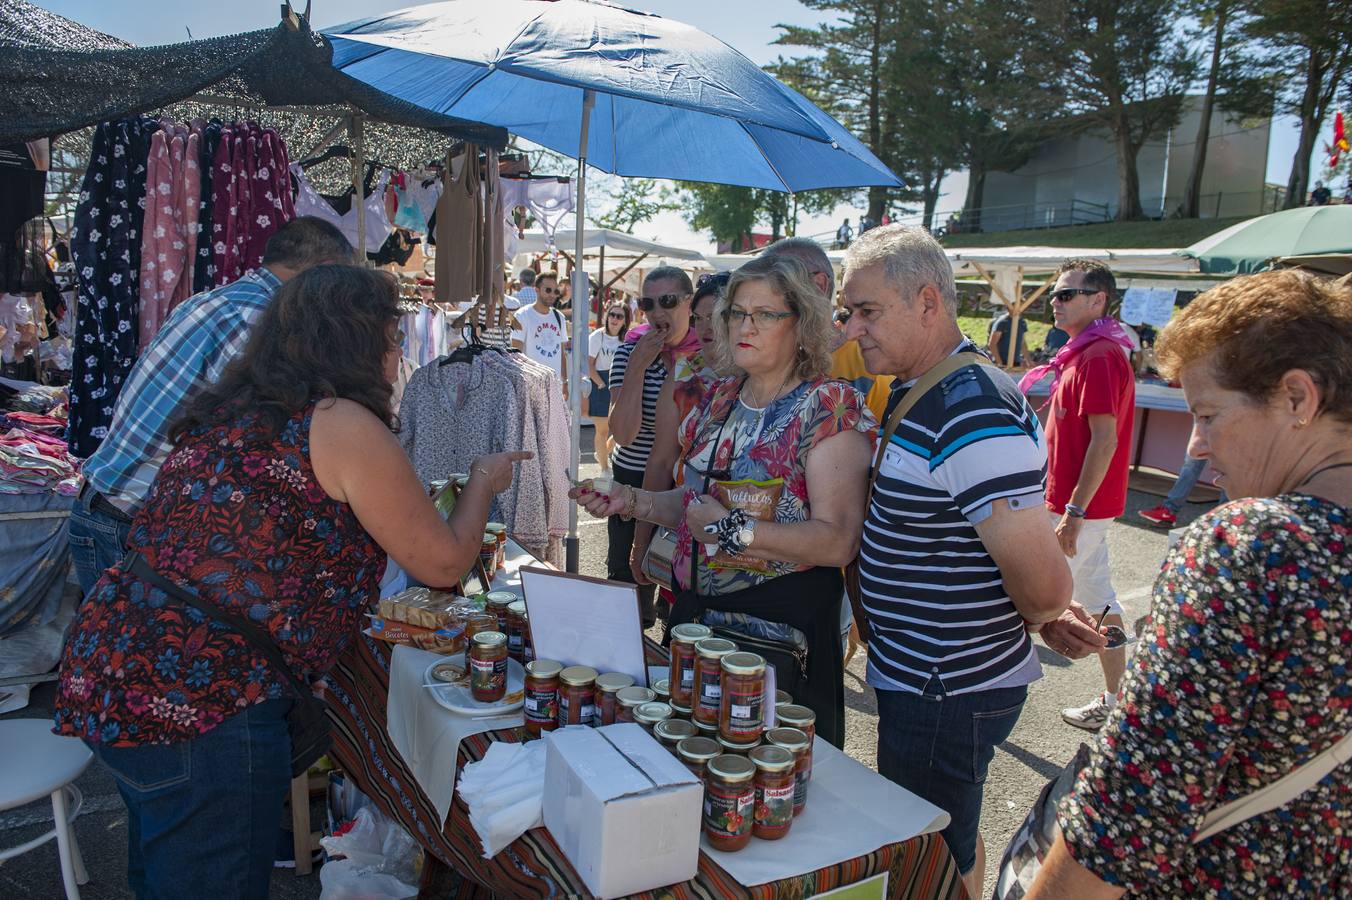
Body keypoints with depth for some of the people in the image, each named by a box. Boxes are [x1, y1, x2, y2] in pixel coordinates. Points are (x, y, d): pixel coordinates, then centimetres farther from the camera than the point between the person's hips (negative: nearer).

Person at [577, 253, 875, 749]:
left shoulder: (829, 406, -13)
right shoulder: (720, 399, 8)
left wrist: (731, 529, -23)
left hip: (782, 632, -6)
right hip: (696, 614, 7)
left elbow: (839, 541, -21)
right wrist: (631, 502, 2)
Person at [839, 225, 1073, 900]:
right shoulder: (913, 395, 6)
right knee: (952, 840, 26)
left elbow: (1044, 586, -28)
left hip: (948, 695, -9)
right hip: (921, 678, 9)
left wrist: (1041, 618, -7)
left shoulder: (973, 417, -27)